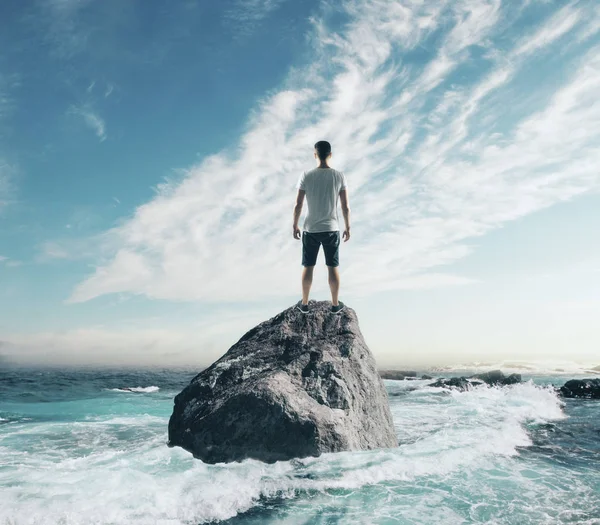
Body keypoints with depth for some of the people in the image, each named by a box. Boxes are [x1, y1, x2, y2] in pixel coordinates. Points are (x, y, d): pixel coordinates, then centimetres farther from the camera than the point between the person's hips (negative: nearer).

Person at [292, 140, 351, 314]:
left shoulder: (306, 176, -8)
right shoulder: (340, 176, -6)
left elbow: (298, 205, -6)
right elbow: (346, 206, -5)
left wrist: (295, 226, 7)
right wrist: (347, 228, 8)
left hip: (310, 230, 0)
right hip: (331, 229, 0)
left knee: (308, 267, 12)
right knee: (333, 267, 10)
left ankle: (304, 303, 23)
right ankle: (335, 304, 21)